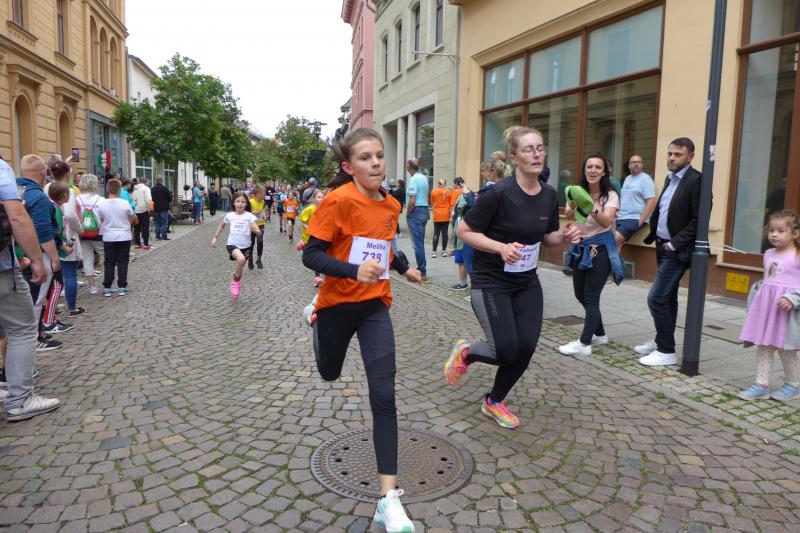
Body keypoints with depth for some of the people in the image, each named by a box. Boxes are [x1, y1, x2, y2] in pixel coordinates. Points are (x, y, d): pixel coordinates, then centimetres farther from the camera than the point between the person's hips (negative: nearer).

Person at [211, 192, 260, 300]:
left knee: (240, 267, 16)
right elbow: (222, 226, 20)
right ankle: (235, 281, -6)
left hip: (246, 246, 1)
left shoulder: (250, 216, -8)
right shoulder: (229, 216, -2)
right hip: (233, 244, -1)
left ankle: (237, 283, 43)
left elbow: (259, 232, -17)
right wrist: (215, 237, 16)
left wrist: (255, 230, -39)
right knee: (241, 259, -31)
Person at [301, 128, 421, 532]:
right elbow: (310, 255, -21)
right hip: (337, 304, -3)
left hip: (375, 306, 3)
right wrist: (354, 271, -34)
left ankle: (388, 497, -2)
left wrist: (404, 269, 21)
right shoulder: (338, 200, -18)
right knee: (329, 373, 25)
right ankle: (317, 323, 61)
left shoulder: (391, 205, 0)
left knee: (384, 397, -7)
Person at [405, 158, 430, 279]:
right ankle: (421, 269, 21)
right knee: (420, 242, 15)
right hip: (425, 210, 9)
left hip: (416, 211, -8)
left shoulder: (413, 179, -15)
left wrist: (407, 214, -8)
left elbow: (412, 201, -21)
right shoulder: (424, 177, 11)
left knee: (417, 243, -5)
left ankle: (422, 273, -4)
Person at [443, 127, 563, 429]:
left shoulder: (549, 195, 0)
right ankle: (465, 352, 23)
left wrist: (564, 238, -9)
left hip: (527, 282, 6)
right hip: (491, 282, -6)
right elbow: (464, 231, -14)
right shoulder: (499, 194, -20)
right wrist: (501, 247, -27)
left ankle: (494, 403, 26)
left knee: (526, 348, 1)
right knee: (506, 351, -12)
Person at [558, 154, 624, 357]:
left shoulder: (610, 195, -11)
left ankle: (584, 344, -5)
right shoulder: (578, 192, 0)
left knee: (591, 297, -8)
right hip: (580, 248, 6)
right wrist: (572, 208, -41)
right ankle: (599, 334, 31)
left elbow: (607, 221, -26)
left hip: (601, 249, -6)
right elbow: (568, 216, -17)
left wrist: (592, 209, -45)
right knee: (580, 294, 13)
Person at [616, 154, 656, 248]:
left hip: (634, 219, -8)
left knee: (614, 239, -25)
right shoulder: (627, 179, 17)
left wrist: (641, 220, -18)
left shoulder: (645, 179, -6)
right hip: (620, 218, 8)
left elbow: (651, 201, -13)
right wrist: (617, 213, 10)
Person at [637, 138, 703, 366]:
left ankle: (667, 351, 1)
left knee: (657, 298, -10)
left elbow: (698, 220, -19)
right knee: (667, 297, 17)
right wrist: (653, 234, 5)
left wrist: (675, 243, -18)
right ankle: (662, 341, 29)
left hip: (677, 250, -9)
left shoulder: (696, 180, -15)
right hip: (664, 247, 9)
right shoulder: (671, 178, 12)